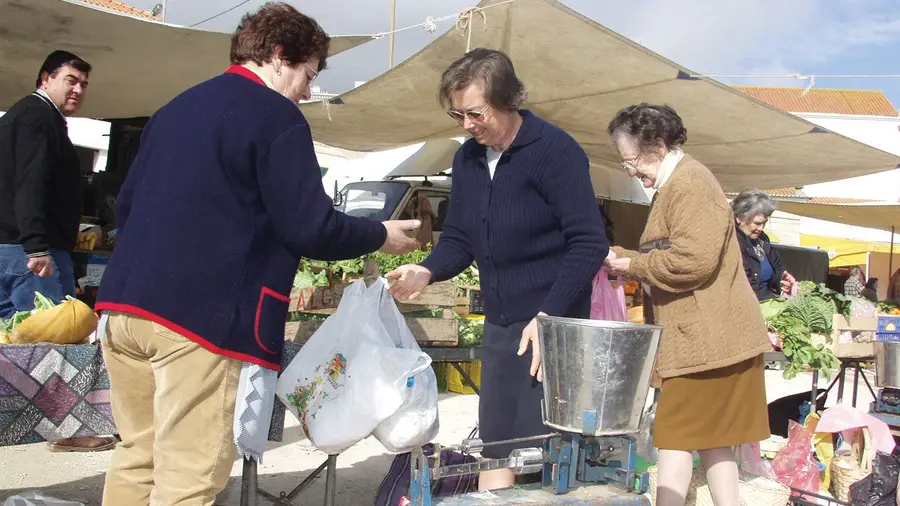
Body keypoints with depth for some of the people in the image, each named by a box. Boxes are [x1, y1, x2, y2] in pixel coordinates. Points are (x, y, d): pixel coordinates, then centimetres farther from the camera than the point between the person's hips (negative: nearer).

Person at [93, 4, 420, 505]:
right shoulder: (277, 116, -5)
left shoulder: (176, 107, 19)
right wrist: (380, 236, 6)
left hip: (124, 301, 8)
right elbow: (309, 229, -10)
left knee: (139, 455, 18)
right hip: (202, 313, -8)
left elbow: (126, 205, 24)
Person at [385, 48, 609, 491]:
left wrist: (548, 316, -21)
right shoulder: (467, 158, 7)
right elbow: (458, 239, 13)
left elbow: (589, 243, -15)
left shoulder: (555, 151, -13)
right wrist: (427, 272, -8)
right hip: (498, 325, 7)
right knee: (495, 450, 10)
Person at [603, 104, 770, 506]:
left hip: (705, 338, -11)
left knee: (675, 435, -5)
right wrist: (623, 258, 7)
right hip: (706, 336, 11)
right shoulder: (676, 184, 17)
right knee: (712, 437, 15)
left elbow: (693, 259, -27)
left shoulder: (689, 182, -17)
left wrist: (634, 266, -14)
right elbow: (668, 255, 23)